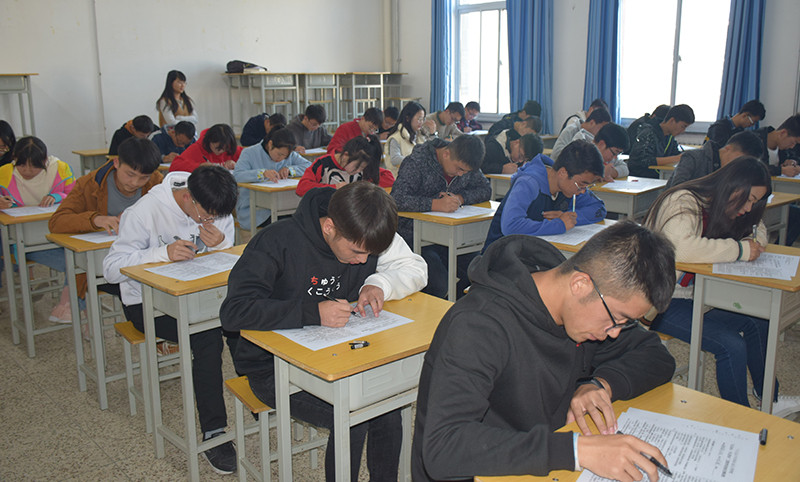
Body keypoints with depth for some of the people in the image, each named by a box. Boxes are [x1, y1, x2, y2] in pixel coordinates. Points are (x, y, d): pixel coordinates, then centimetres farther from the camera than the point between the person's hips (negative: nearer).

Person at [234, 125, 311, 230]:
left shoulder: (290, 155, 10)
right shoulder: (250, 153, -5)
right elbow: (236, 176, -22)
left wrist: (289, 169, -14)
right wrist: (263, 173, -38)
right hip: (253, 210, -5)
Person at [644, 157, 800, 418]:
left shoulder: (719, 206, 8)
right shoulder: (682, 202, -20)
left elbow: (758, 231, 18)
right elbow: (682, 248, -38)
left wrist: (753, 244, -7)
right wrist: (740, 249, -26)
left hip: (694, 295, 9)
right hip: (660, 301, -9)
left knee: (758, 324, 0)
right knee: (732, 346, -20)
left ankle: (769, 401, 16)